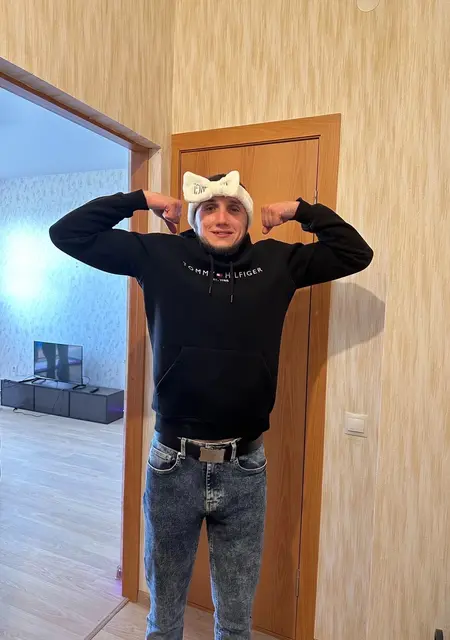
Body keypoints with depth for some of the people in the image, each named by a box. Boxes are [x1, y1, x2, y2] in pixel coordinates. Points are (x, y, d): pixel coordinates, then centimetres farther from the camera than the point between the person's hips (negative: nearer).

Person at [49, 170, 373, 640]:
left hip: (244, 467, 1)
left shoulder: (277, 262, 2)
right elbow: (67, 233, 1)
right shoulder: (160, 255, -2)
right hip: (173, 462, 0)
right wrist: (141, 199, -2)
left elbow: (356, 253, 10)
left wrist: (300, 210, 2)